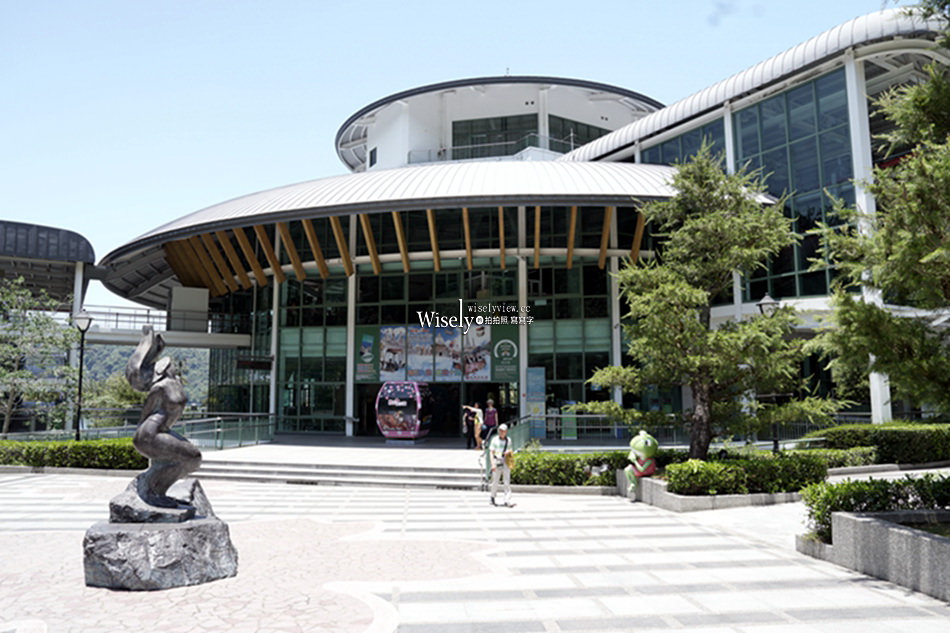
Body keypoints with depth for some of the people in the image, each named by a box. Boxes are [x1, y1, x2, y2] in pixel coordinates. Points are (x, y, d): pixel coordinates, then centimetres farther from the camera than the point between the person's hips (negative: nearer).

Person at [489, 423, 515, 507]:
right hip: (497, 462, -2)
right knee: (495, 481, 7)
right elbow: (491, 452, -4)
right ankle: (493, 498, 30)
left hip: (506, 463, 2)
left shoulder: (508, 440, 9)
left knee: (507, 481, -5)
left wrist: (509, 452, -3)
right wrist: (492, 464, -12)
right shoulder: (495, 440, -1)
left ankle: (507, 501, -6)